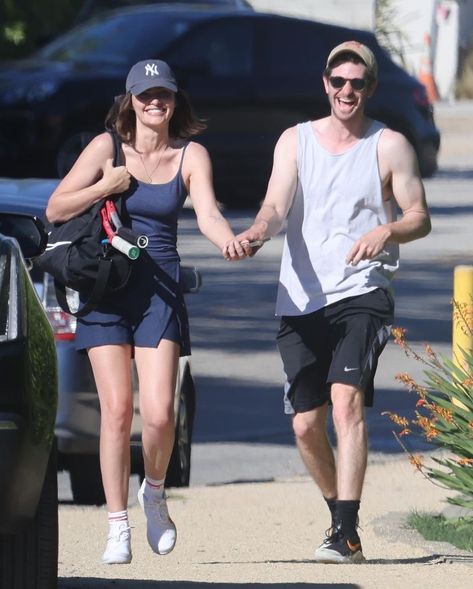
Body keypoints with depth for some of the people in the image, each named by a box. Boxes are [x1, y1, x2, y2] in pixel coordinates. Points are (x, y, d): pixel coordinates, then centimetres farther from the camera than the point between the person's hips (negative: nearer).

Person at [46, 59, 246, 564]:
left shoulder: (191, 156, 3)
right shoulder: (107, 148, 1)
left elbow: (207, 214, -12)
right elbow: (55, 210, 2)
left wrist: (232, 243, -32)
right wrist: (106, 186, -11)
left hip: (159, 292, 1)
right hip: (106, 291, 0)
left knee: (159, 412, -11)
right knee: (116, 410, -8)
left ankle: (154, 490, 20)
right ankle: (117, 528, 1)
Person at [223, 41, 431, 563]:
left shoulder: (389, 146, 3)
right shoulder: (295, 141, 9)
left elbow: (420, 217, 4)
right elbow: (277, 204, -4)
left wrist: (386, 231, -19)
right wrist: (256, 232, -27)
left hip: (362, 292, -3)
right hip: (300, 300, 3)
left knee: (346, 400, -22)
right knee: (306, 424, 4)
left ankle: (347, 535, -26)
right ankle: (339, 514, 29)